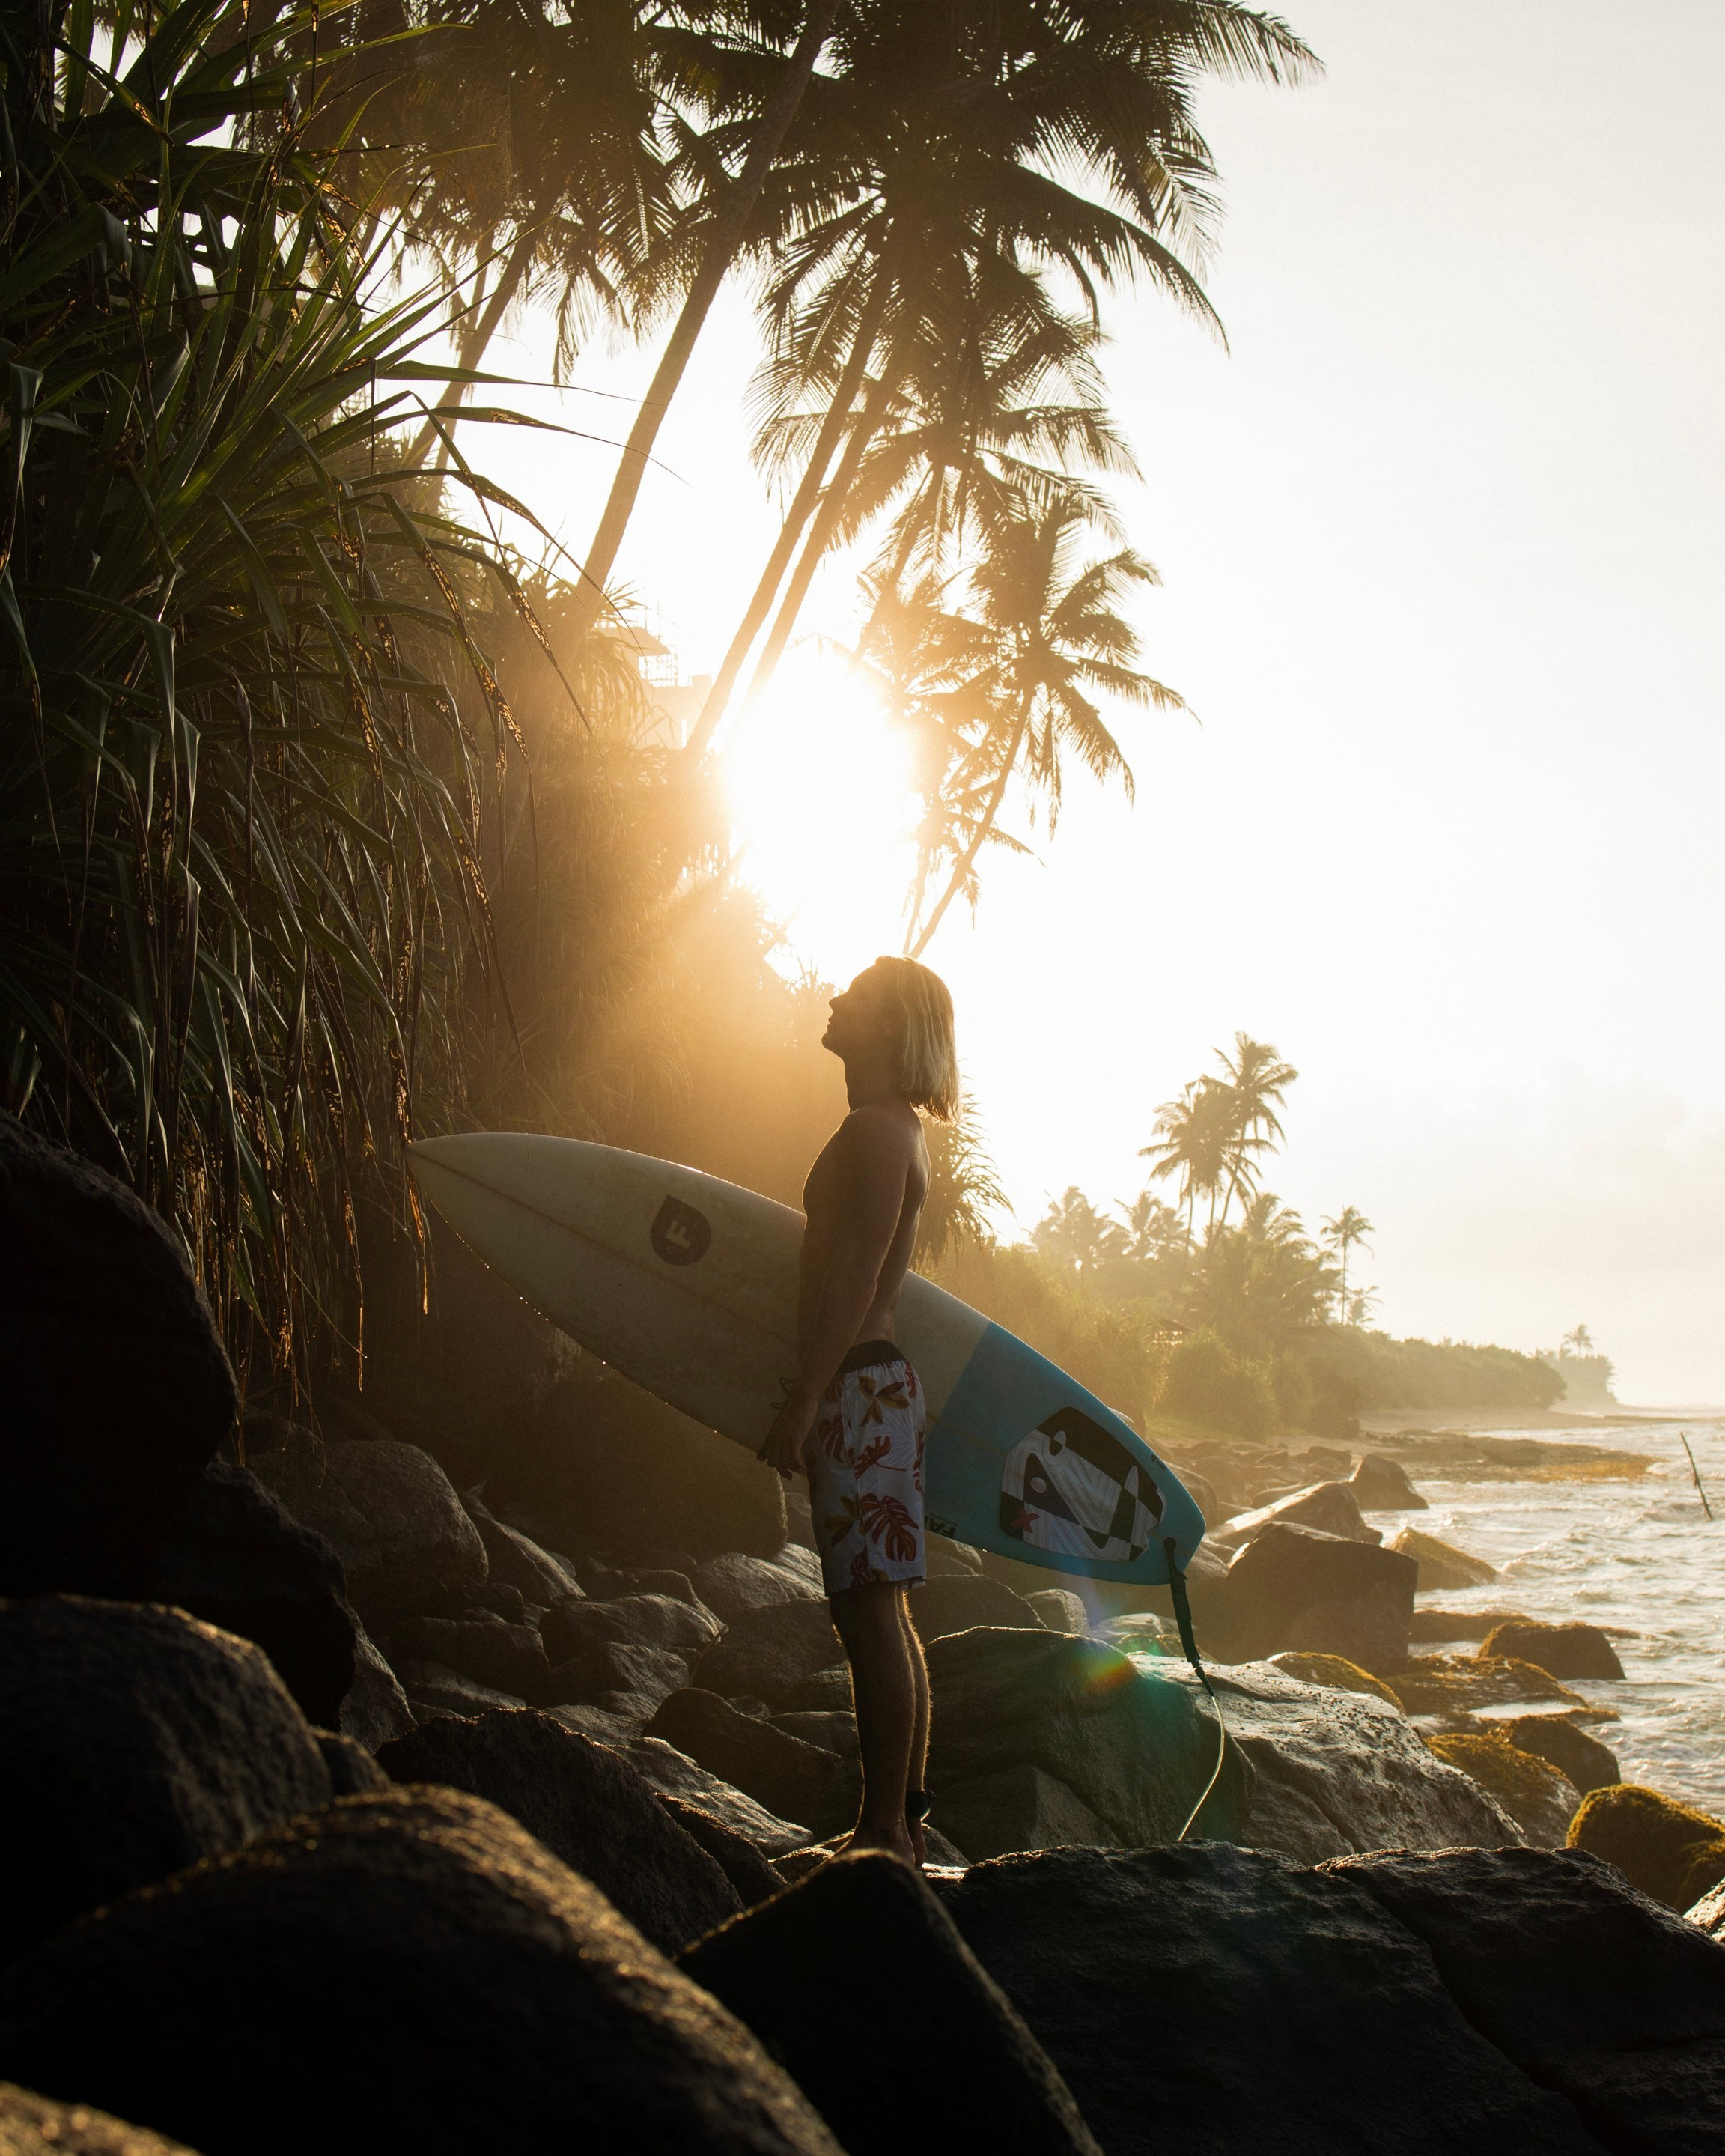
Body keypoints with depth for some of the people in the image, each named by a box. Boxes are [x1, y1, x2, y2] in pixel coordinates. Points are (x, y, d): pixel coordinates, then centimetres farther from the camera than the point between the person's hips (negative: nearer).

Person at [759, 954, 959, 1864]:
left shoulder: (875, 1132, -13)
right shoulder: (895, 1131, 19)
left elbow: (854, 1282, -19)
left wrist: (802, 1400, -19)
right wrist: (812, 1394, 23)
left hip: (857, 1389, -11)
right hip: (879, 1385, 11)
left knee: (871, 1613, -8)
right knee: (883, 1614, 13)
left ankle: (885, 1831, -4)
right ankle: (901, 1823, 20)